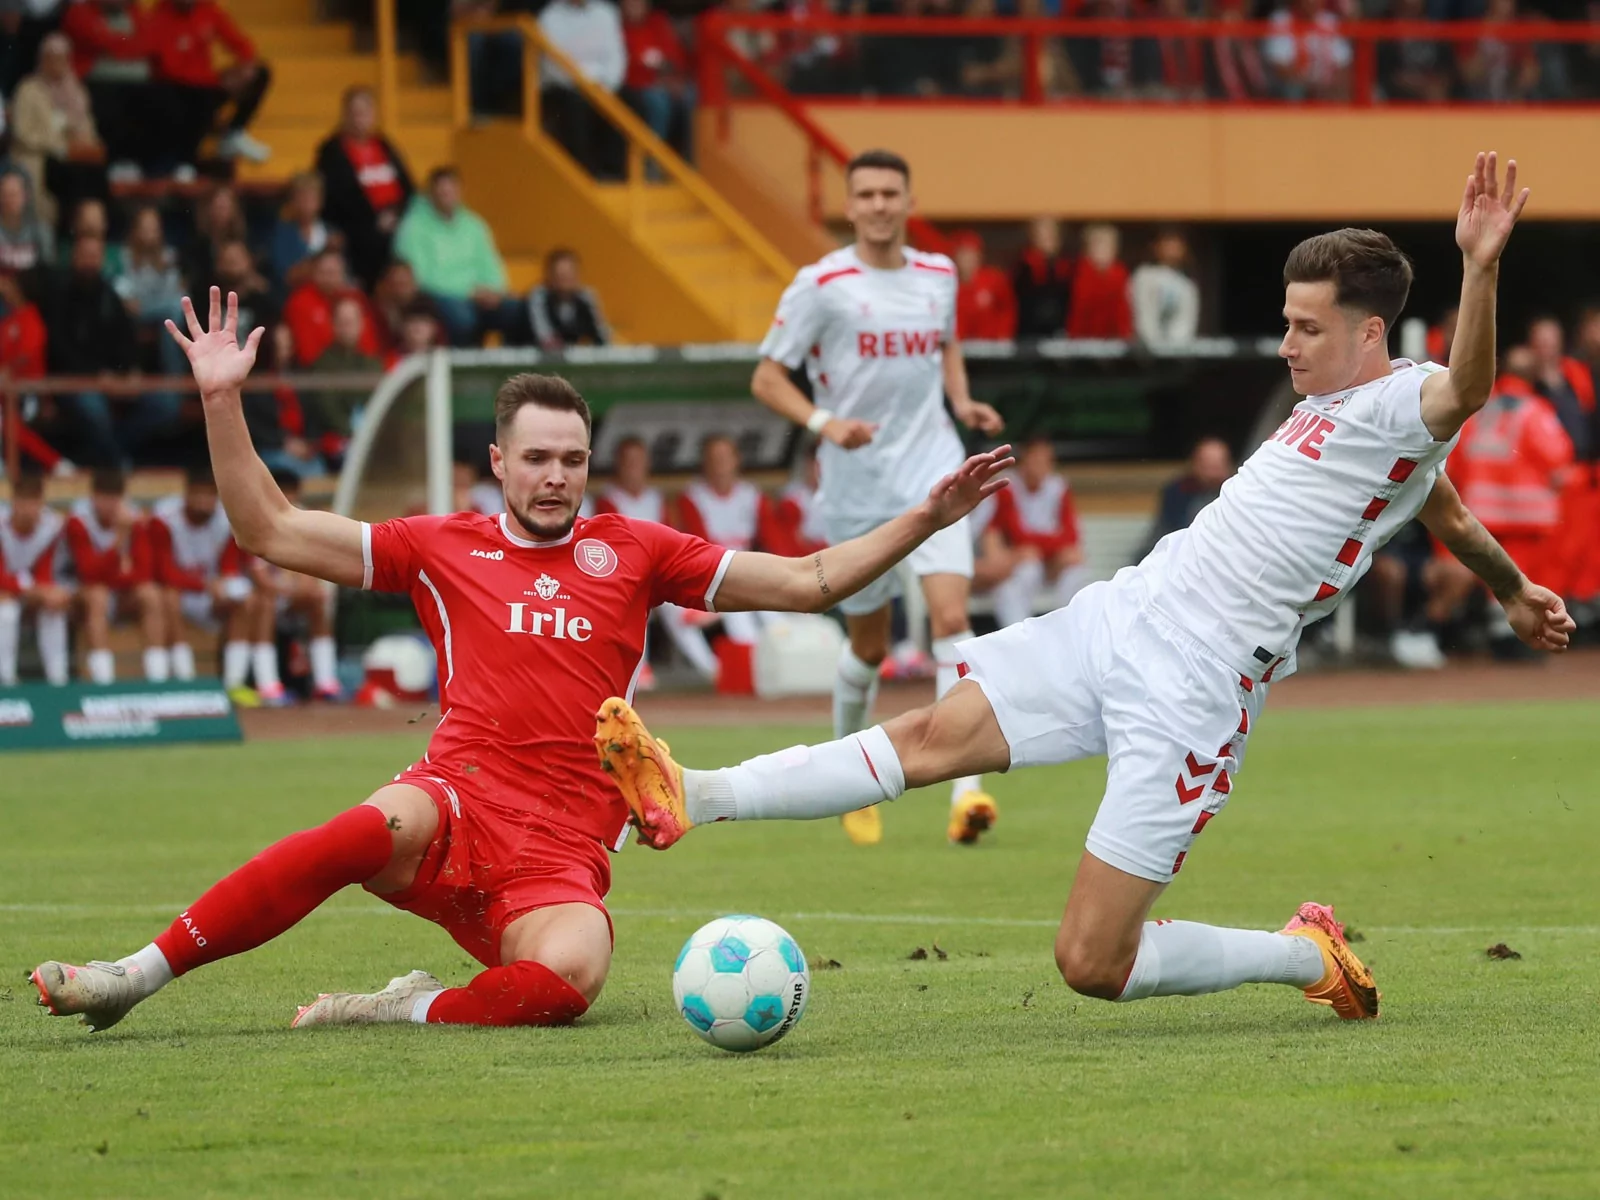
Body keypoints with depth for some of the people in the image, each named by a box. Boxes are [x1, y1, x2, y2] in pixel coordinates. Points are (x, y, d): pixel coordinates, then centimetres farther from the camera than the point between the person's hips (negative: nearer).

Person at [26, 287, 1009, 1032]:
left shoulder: (633, 552, 14)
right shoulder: (444, 548, 14)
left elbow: (807, 581, 16)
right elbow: (273, 532, 15)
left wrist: (926, 519, 7)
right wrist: (222, 404, 7)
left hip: (562, 862, 1)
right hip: (458, 810, 0)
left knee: (570, 974, -36)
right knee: (388, 821, -39)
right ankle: (140, 974, -33)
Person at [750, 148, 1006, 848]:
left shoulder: (939, 275, 6)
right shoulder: (821, 285, -6)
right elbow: (767, 378, -4)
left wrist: (962, 402, 7)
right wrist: (823, 422, -22)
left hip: (932, 473, 2)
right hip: (856, 485, -2)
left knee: (950, 618, -18)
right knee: (869, 647, 9)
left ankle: (966, 791, -24)